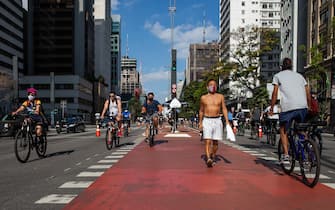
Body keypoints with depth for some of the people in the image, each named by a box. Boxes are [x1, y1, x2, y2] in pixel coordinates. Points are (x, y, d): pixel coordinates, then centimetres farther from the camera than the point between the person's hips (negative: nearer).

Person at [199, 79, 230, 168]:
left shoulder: (220, 97, 6)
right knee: (207, 141, -13)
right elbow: (201, 111, 15)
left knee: (215, 142, 9)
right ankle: (208, 159, -21)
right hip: (207, 121, -1)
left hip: (217, 121, 2)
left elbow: (224, 109, 7)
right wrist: (200, 122, 15)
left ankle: (213, 157, 28)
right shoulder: (203, 98, 6)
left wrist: (227, 121, -2)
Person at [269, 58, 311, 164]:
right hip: (303, 107, 4)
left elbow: (275, 93, 7)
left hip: (288, 107, -4)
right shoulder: (299, 75, 26)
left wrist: (271, 108, 12)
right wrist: (309, 107, 31)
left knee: (283, 131, 11)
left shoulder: (278, 76, 15)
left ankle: (285, 156, 1)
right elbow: (308, 93, 21)